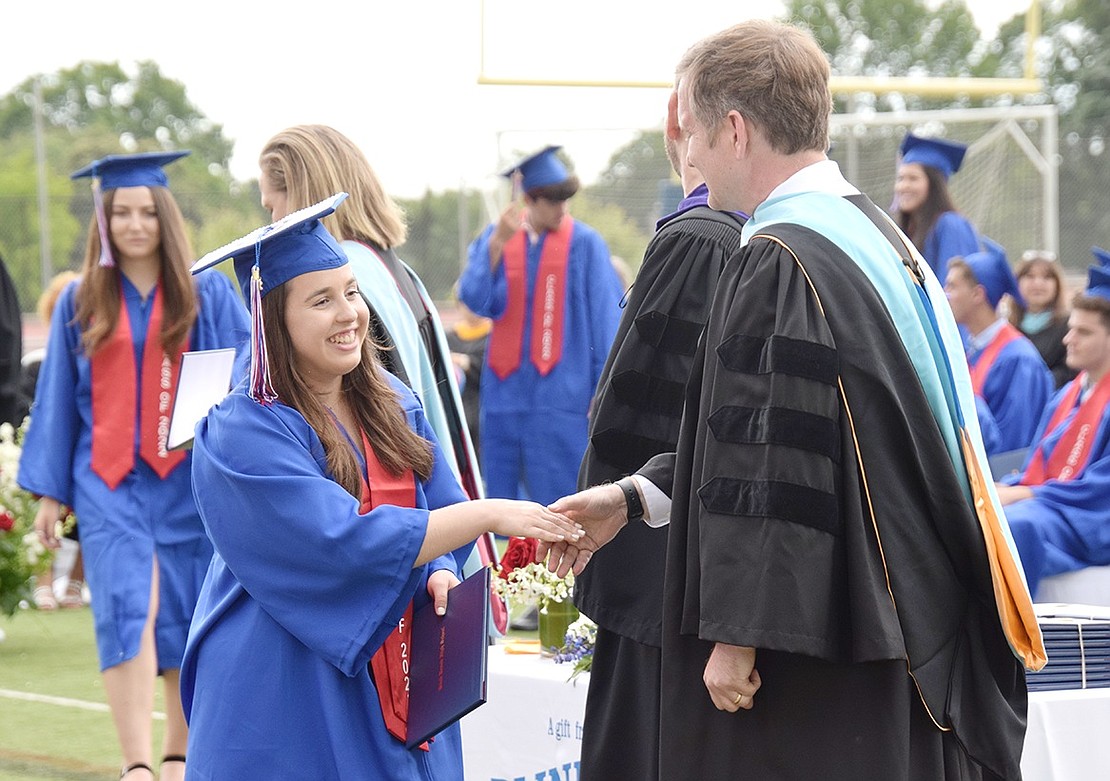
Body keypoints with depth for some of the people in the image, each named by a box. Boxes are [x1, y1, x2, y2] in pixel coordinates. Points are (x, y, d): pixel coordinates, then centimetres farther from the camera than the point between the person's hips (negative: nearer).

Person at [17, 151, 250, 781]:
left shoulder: (209, 295, 4)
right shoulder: (81, 303, 8)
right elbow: (58, 400, 11)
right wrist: (49, 491, 7)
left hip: (189, 477, 0)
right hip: (110, 480, 0)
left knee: (187, 616, 4)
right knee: (127, 609, -15)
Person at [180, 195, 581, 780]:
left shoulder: (395, 406, 7)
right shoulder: (241, 434, -15)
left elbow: (437, 513, 10)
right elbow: (344, 543, -24)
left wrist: (439, 574, -14)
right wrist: (490, 513, -24)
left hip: (395, 687, 6)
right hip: (292, 704, -6)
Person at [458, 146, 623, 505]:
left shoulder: (585, 243, -2)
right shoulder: (495, 239, 7)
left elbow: (605, 318, -2)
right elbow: (474, 298, -4)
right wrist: (497, 244, -17)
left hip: (562, 392, -3)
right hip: (507, 392, 3)